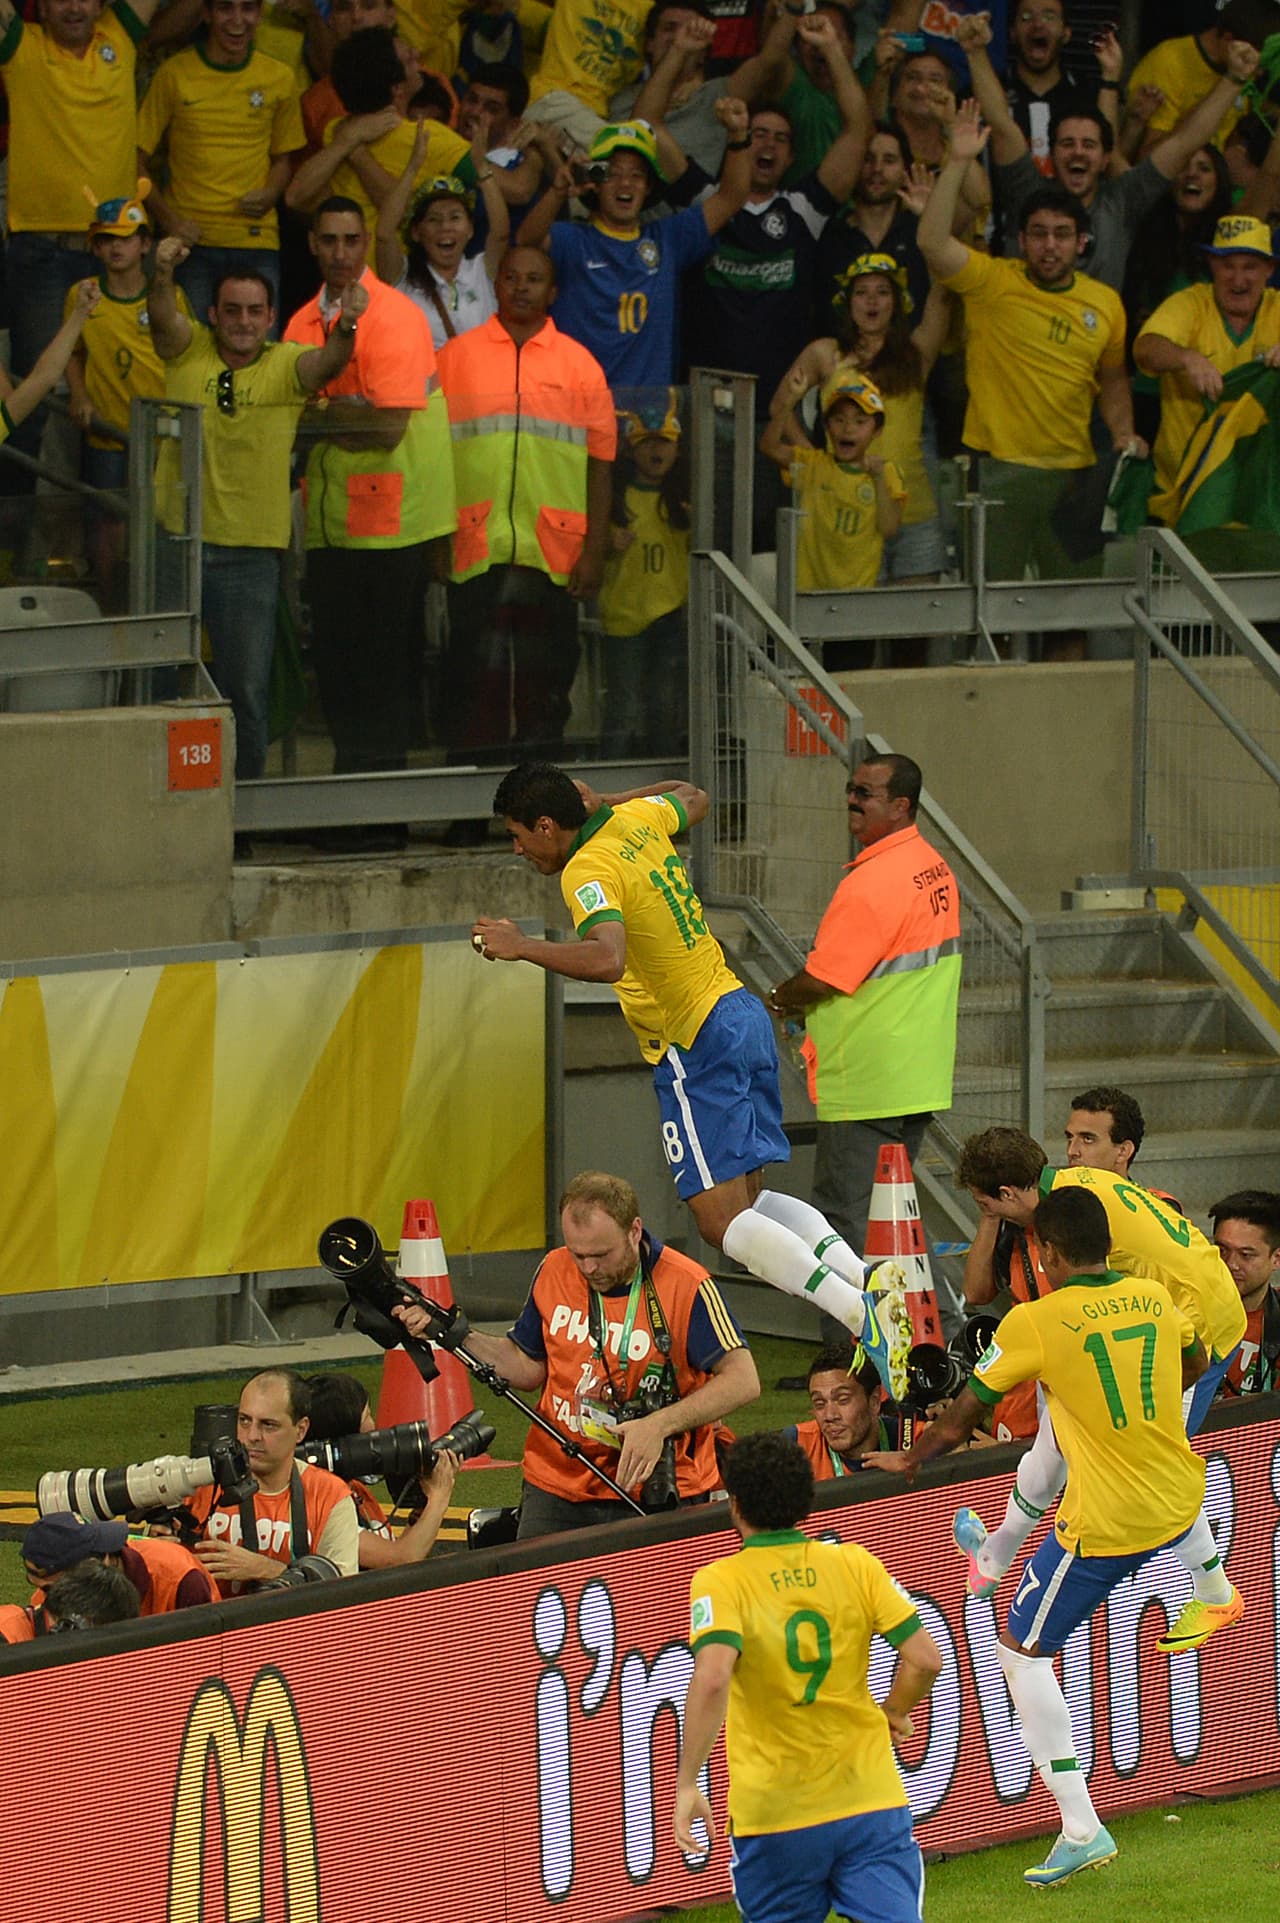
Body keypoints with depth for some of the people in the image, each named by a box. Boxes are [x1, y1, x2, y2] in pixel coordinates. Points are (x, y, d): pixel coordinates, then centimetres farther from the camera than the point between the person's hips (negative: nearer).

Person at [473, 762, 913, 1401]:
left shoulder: (588, 874, -17)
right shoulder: (635, 821, 8)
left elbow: (607, 958, -36)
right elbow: (693, 798, 32)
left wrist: (523, 947, -30)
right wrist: (601, 802, 33)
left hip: (695, 1047, -9)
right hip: (739, 1010, 9)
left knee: (721, 1220, -12)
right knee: (747, 1199, 16)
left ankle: (859, 1312, -25)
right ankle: (867, 1277, 0)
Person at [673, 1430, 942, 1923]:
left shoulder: (720, 1581, -7)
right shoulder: (856, 1564, 2)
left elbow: (713, 1677, -24)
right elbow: (926, 1658, -2)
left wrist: (687, 1784, -20)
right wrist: (894, 1712, 19)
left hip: (773, 1812, -2)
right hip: (869, 1800, 2)